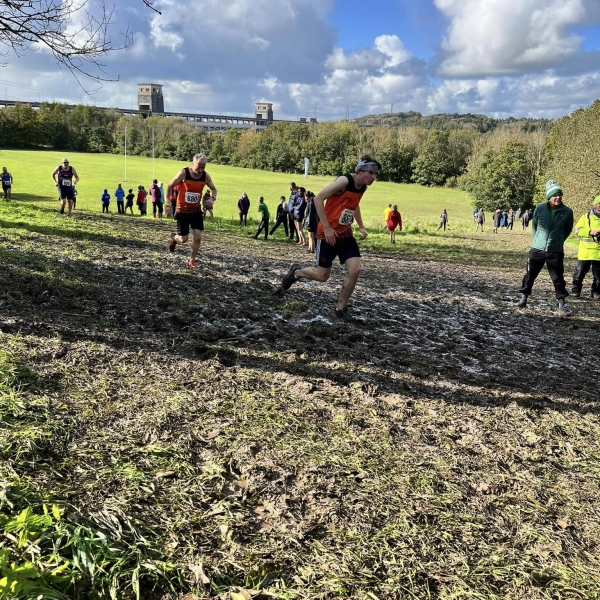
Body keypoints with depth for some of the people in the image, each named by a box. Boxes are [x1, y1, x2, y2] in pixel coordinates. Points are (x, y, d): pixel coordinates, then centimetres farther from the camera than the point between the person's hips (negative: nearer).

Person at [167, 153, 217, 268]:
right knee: (183, 239, 1)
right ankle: (174, 238, 38)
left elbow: (214, 189, 10)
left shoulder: (205, 176, -6)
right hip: (182, 211, -3)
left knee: (198, 237, -4)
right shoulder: (183, 173, -18)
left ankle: (192, 260, 14)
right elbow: (169, 186, -6)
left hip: (196, 211, 3)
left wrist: (213, 198, -12)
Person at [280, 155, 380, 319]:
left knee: (355, 270, -8)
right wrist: (327, 228, -23)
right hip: (328, 234, -7)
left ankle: (341, 308, 8)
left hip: (345, 234, 7)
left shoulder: (363, 187, 4)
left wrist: (361, 227, 16)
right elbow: (318, 199, -22)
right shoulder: (344, 181, -20)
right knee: (322, 275, 1)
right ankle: (296, 273, 32)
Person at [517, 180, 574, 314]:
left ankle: (561, 304, 10)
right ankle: (524, 297, 27)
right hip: (537, 249, 1)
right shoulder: (540, 209, -6)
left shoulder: (567, 212, -7)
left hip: (555, 252, -1)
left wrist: (557, 241, 11)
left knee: (558, 279, 1)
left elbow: (568, 230, 8)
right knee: (530, 275, 10)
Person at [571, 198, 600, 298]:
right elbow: (577, 230, -4)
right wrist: (590, 232, -19)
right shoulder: (586, 216, 2)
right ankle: (576, 290, 15)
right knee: (580, 271, 2)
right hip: (585, 251, -2)